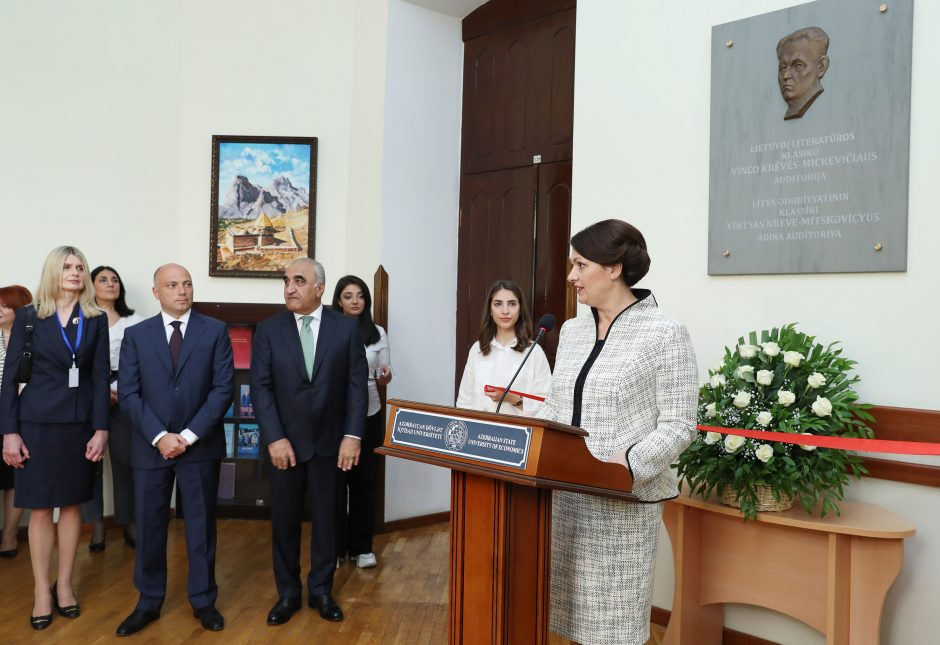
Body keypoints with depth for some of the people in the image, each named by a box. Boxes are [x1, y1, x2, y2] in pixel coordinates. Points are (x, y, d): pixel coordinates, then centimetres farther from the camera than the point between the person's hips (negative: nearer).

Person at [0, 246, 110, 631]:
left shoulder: (96, 320, 3)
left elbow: (101, 376, 1)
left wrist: (101, 428, -5)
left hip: (81, 422, 2)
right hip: (38, 421, -2)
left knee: (72, 505, 10)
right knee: (40, 508, 5)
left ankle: (64, 585, 24)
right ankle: (41, 590, 17)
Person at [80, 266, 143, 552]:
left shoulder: (133, 322, 9)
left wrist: (120, 390, -9)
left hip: (123, 396, 1)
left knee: (125, 459, 0)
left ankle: (128, 522, 11)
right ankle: (96, 525, 9)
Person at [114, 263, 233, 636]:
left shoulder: (215, 332, 0)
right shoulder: (136, 335, 4)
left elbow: (224, 388, -6)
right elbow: (128, 393, -2)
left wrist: (189, 435, -13)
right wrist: (159, 436, -13)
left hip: (200, 446, -1)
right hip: (150, 446, 1)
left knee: (201, 525, 8)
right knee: (149, 526, 10)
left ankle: (203, 600, 23)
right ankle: (149, 603, 26)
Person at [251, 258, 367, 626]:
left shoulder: (346, 328, -2)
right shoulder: (268, 330, -1)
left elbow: (356, 384, -3)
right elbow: (261, 388, -5)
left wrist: (352, 435, -10)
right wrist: (274, 438, -13)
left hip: (329, 441, 0)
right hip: (285, 441, 1)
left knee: (325, 518, 11)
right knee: (284, 519, 10)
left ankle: (321, 591, 27)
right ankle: (287, 593, 26)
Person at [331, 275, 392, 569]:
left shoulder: (378, 334, 5)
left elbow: (382, 377, 6)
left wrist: (385, 377, -15)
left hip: (369, 415, 2)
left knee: (364, 481, 8)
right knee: (335, 482, 2)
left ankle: (361, 547, 19)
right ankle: (334, 548, 16)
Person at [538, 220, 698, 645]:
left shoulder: (664, 333, -9)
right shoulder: (572, 330, 11)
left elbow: (679, 425, -12)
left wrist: (628, 463, -25)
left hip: (622, 499, -6)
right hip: (564, 493, 6)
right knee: (575, 609, 13)